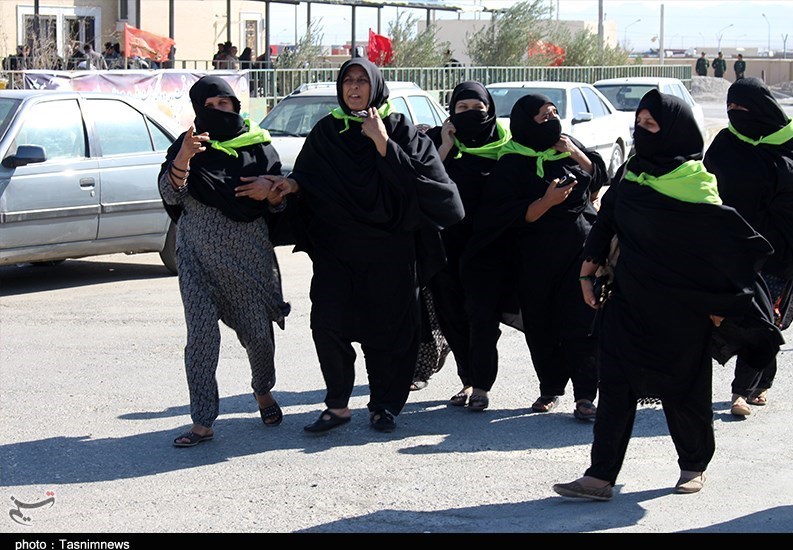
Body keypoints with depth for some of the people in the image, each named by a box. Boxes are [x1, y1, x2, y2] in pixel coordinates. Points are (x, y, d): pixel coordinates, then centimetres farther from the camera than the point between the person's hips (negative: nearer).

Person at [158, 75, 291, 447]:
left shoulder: (258, 145, 7)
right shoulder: (188, 146, 3)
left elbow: (281, 201, 11)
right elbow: (171, 196, -11)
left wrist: (269, 191, -12)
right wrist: (182, 159, -28)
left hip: (250, 255, 1)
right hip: (200, 256, -1)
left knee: (258, 333, 5)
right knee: (202, 335, -10)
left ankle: (263, 392, 36)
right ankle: (203, 423, -6)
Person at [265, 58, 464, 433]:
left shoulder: (400, 130, 1)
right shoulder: (326, 132, 9)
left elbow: (420, 178, -12)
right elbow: (308, 175, 11)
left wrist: (383, 143, -17)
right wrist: (293, 183, -10)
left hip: (389, 250, -2)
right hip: (336, 247, 2)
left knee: (386, 328, 3)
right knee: (327, 323, -10)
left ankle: (384, 405, 18)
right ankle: (337, 405, 3)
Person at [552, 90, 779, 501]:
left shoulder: (694, 184, -15)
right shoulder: (629, 174, 5)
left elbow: (737, 242, -14)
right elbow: (605, 225, 13)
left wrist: (723, 303, -10)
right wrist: (588, 273, 11)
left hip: (679, 309, -5)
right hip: (629, 299, 5)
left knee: (683, 389, 9)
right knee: (616, 386, -1)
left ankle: (694, 465, 30)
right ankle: (600, 477, -1)